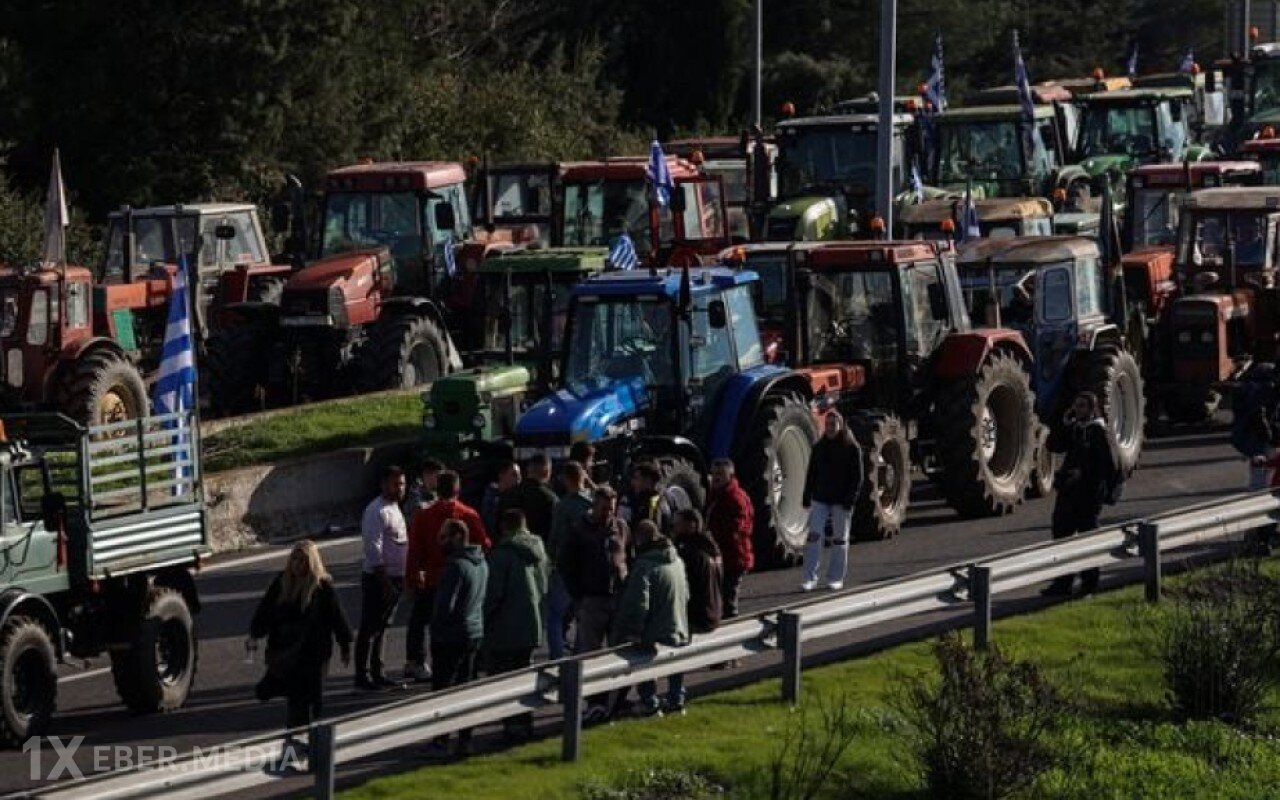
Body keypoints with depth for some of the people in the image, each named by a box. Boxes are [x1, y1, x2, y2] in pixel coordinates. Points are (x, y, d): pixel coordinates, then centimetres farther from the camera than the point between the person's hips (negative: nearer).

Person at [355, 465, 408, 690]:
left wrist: (402, 579, 19)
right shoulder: (376, 511, -16)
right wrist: (385, 583, -24)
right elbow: (373, 549, -22)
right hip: (377, 579, -9)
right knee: (369, 629, -4)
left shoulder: (394, 508, 15)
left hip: (394, 579, 9)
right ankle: (362, 676, -1)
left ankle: (377, 674, 22)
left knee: (380, 629, 15)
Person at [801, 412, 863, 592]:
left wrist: (850, 500, -14)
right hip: (820, 499, 3)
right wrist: (806, 498, 6)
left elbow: (857, 476, -5)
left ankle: (836, 578, 11)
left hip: (841, 502, -3)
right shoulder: (819, 447, 9)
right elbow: (811, 474, 13)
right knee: (813, 536, -7)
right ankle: (810, 578, -7)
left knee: (839, 540, 4)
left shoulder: (851, 448, -3)